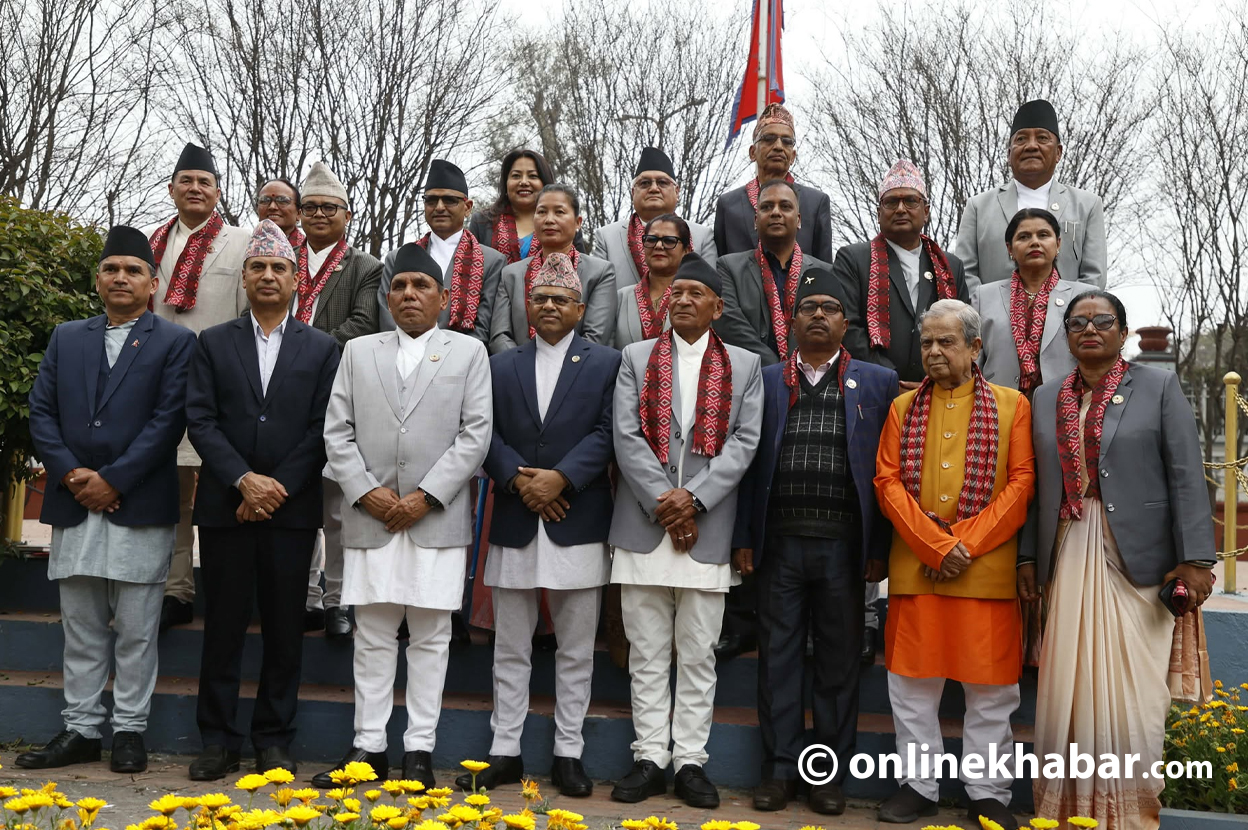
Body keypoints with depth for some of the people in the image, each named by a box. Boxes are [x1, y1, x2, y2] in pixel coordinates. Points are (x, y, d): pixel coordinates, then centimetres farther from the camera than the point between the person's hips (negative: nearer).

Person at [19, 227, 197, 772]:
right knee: (81, 629, 11)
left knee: (135, 630, 3)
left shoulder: (175, 343, 2)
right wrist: (71, 475, -6)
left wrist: (112, 480, -12)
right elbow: (41, 411, 8)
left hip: (139, 506, -4)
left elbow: (168, 420, -7)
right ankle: (80, 731, 19)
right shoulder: (66, 339, 15)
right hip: (74, 503, 4)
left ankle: (130, 731, 13)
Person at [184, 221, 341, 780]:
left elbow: (322, 430, -1)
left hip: (292, 507, 0)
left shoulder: (321, 349, 7)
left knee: (285, 628, 5)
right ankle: (218, 741, 15)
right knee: (223, 625, 5)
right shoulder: (213, 343, 9)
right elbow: (200, 420, -1)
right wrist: (243, 479, -13)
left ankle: (274, 741, 15)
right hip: (224, 505, 0)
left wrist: (279, 488, -10)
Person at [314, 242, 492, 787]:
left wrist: (426, 496, -10)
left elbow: (476, 432, -2)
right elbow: (336, 430, 8)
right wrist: (365, 492, -6)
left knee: (430, 634, 2)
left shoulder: (468, 352, 7)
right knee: (372, 633, 6)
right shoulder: (358, 352, 14)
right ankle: (368, 746, 15)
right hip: (370, 515, 2)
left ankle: (420, 749, 10)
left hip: (437, 516, -2)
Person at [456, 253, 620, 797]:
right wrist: (519, 481, -13)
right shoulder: (501, 366, 12)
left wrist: (559, 478, -17)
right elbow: (488, 435, 3)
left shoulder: (607, 364, 5)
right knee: (510, 649, 9)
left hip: (577, 524, -2)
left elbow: (606, 433, -6)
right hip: (514, 525, 2)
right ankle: (504, 752, 18)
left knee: (576, 651, 6)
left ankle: (568, 754, 15)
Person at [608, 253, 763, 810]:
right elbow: (626, 437, 0)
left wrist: (693, 499, -12)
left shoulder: (745, 365, 8)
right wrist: (663, 502, -10)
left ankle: (690, 761, 14)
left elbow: (744, 442, -1)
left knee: (698, 656, 5)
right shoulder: (637, 358, 10)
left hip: (707, 528, 0)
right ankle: (650, 758, 15)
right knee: (647, 654, 6)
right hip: (642, 526, 1)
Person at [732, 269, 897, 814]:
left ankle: (831, 774, 19)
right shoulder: (766, 381, 9)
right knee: (777, 656, 6)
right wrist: (744, 539, 0)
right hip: (780, 541, 1)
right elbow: (750, 463, 6)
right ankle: (780, 770, 17)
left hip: (844, 544, -1)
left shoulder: (878, 383, 6)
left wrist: (879, 548, -3)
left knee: (838, 661, 7)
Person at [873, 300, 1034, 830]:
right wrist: (936, 546, -10)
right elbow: (887, 482, 2)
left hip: (987, 568, -2)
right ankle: (918, 786, 20)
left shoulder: (1012, 406, 5)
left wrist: (966, 546, -11)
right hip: (914, 567, 2)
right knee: (912, 682, 7)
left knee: (991, 687, 5)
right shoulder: (904, 407, 10)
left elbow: (1021, 484, -3)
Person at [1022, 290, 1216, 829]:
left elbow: (1186, 478, -4)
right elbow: (1037, 485, 11)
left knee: (1130, 687, 1)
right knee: (1068, 685, 6)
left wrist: (1194, 559, -10)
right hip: (1068, 559, 3)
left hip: (1137, 559, -3)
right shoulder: (1046, 399, 12)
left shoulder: (1159, 388, 2)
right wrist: (1028, 557, 5)